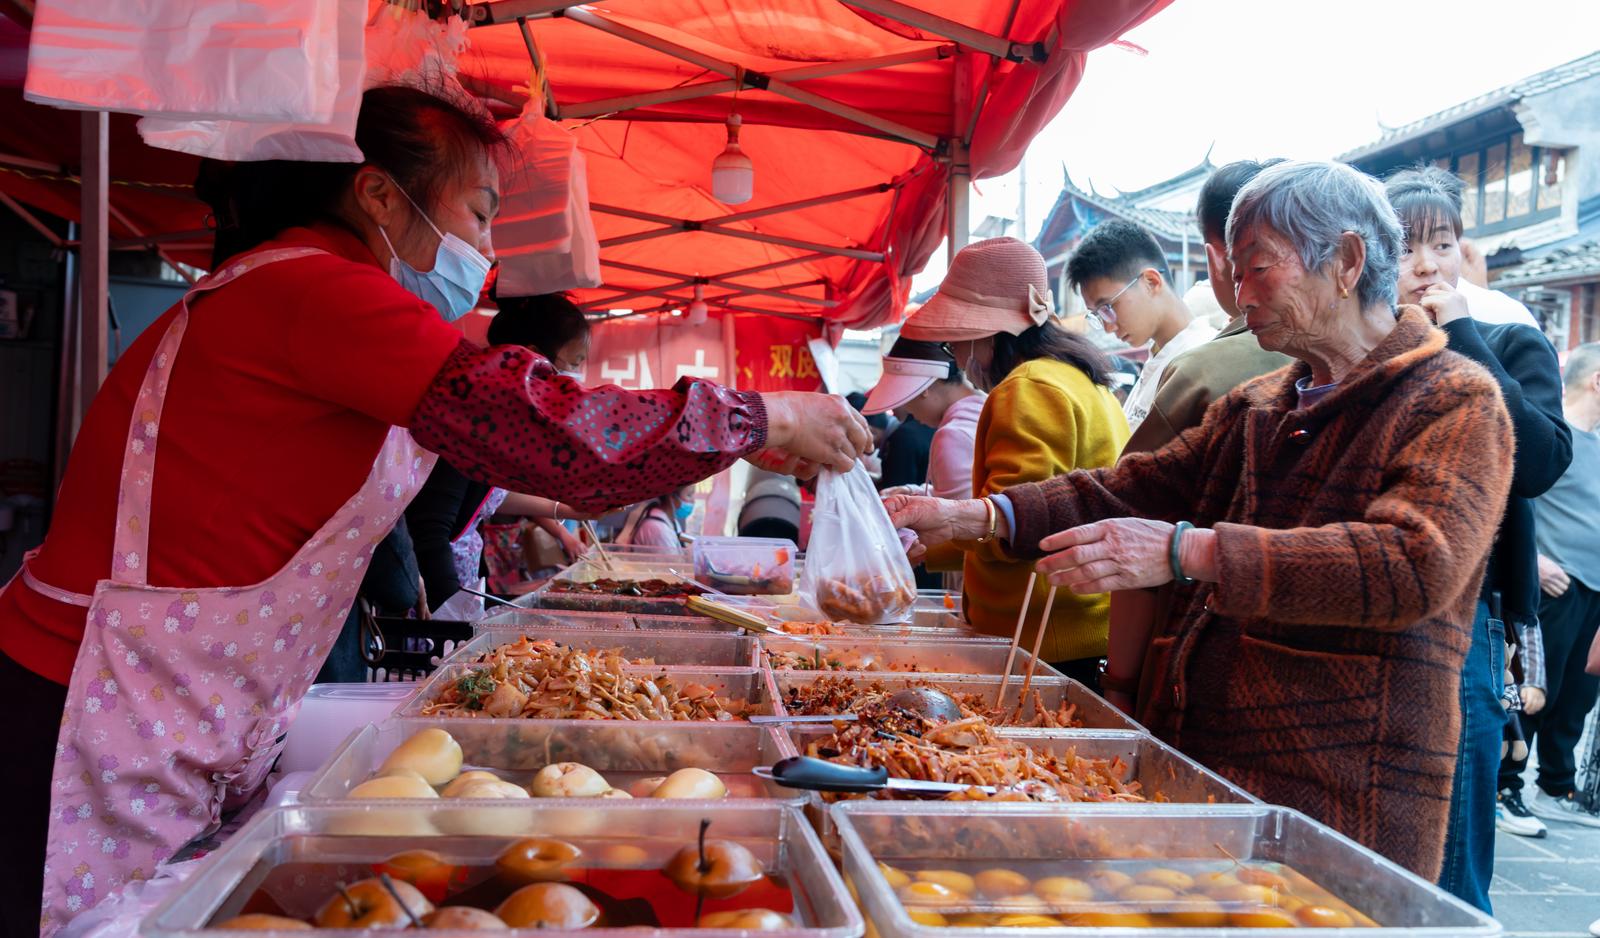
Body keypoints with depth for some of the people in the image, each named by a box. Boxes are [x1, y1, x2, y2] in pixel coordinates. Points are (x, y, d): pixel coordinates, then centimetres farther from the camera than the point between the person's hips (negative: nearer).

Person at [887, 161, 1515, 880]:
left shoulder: (1457, 402, -6)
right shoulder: (1254, 409, 18)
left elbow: (1416, 564, -22)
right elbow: (1133, 489, 14)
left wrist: (1188, 552, -28)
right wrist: (975, 517, -1)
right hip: (1193, 764, 6)